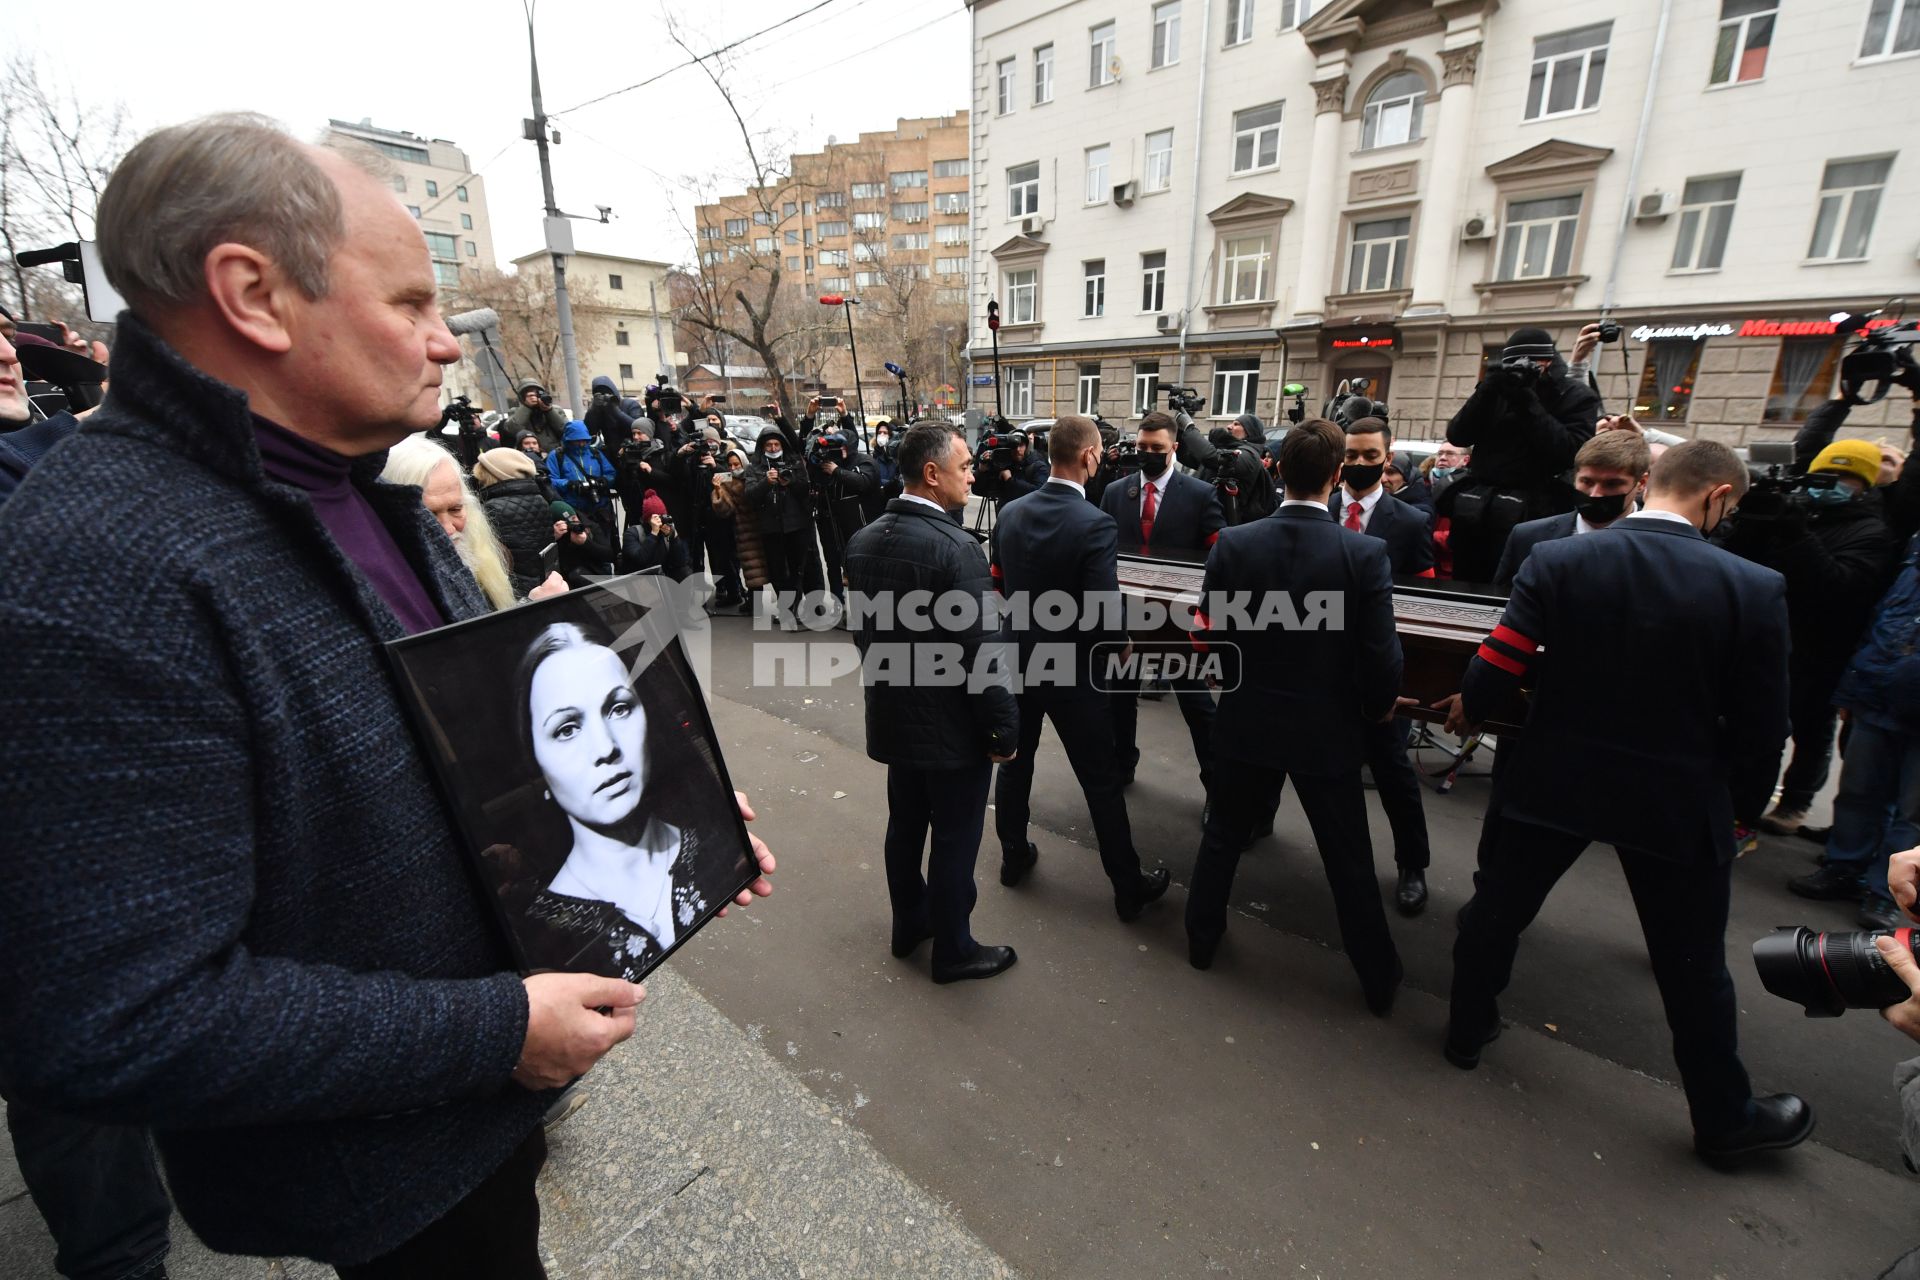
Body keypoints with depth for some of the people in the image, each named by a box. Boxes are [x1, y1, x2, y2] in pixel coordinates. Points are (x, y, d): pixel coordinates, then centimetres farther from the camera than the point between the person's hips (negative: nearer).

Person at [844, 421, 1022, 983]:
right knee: (954, 841, 10)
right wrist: (1003, 727, -12)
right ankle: (953, 950, 29)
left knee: (905, 825, 22)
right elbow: (981, 652, -23)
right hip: (952, 724, -7)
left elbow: (862, 630, 8)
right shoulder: (955, 547, -24)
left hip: (893, 715, 7)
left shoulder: (863, 540, 0)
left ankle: (909, 923, 41)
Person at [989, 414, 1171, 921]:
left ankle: (1014, 856, 39)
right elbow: (1104, 614, -24)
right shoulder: (1095, 524, -23)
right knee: (1102, 780, 8)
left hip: (1016, 659, 6)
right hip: (1073, 670, -5)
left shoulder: (1010, 512, -4)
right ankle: (1128, 888, 23)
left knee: (1015, 761, 22)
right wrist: (1121, 647, -4)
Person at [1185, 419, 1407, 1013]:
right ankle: (1379, 978, 34)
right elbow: (1380, 656, -14)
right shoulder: (1366, 553, -16)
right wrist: (1378, 708, 7)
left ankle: (1203, 938, 37)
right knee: (1349, 858, 16)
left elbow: (1210, 634, -5)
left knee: (1224, 834, 21)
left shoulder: (1233, 543, -12)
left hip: (1247, 720, 1)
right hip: (1328, 730, -1)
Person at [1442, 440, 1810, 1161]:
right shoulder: (1754, 589, -12)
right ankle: (1724, 1117, 39)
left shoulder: (1557, 560, -13)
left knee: (1496, 908, 19)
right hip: (1677, 799, 0)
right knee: (1692, 963, 18)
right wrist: (1697, 753, 13)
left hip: (1553, 778, 0)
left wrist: (1467, 709, 6)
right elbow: (1762, 730, -8)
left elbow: (1497, 669, -15)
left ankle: (1467, 1032, 37)